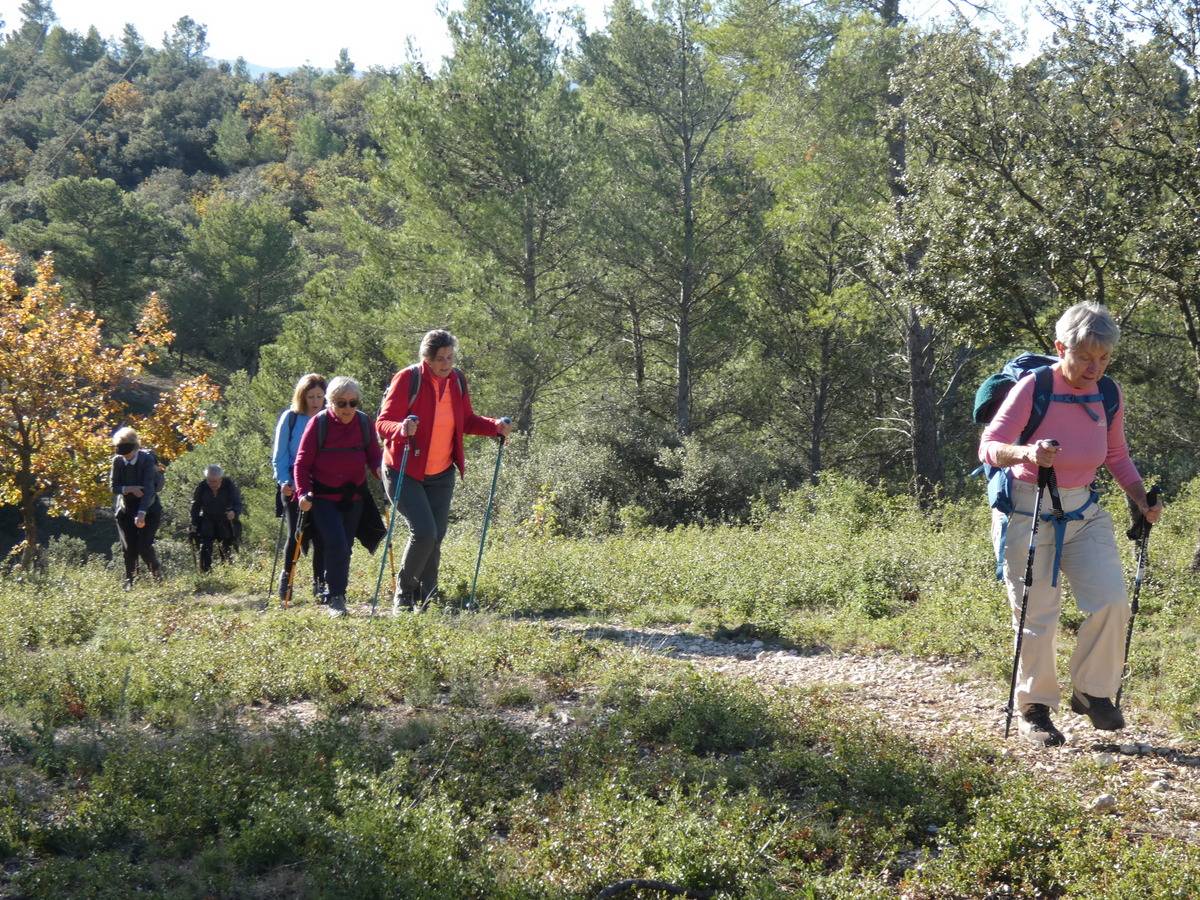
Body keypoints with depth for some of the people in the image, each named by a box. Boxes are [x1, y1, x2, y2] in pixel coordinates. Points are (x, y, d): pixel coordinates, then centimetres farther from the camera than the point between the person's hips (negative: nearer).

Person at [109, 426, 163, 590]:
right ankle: (129, 580, 15)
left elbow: (149, 488, -25)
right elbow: (114, 487, -1)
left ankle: (157, 573, 15)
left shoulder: (147, 460, -16)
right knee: (128, 548, -2)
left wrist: (142, 513, -36)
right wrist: (129, 489, -23)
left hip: (148, 509, -3)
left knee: (144, 546, -12)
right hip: (126, 509, 3)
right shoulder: (117, 461, -4)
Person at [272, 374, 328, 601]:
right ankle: (287, 575, 19)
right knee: (296, 535, -2)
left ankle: (319, 583, 8)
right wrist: (284, 482, -8)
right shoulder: (290, 418, 2)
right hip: (294, 486, -1)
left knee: (320, 536, -2)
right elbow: (280, 455, 4)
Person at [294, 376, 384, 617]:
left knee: (344, 549, 12)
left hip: (354, 497, 4)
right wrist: (303, 492, -20)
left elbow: (374, 454, 5)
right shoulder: (318, 423, -10)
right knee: (337, 546, -17)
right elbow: (302, 462, -8)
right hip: (323, 498, -4)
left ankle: (338, 595, 25)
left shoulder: (364, 422, 0)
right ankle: (336, 597, -8)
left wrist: (380, 469, -17)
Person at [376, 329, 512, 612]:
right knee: (424, 532, -17)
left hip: (441, 475, 6)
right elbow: (383, 423, -17)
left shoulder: (457, 380, 2)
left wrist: (495, 427, -5)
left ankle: (426, 599, 18)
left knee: (436, 537, 5)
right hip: (404, 473, -5)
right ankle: (404, 591, 4)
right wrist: (402, 429, -39)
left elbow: (467, 421, 14)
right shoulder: (407, 379, -15)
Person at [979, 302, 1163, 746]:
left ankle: (1091, 692, 12)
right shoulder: (1032, 389, -16)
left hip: (1084, 513, 5)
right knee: (1037, 616, -3)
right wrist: (1025, 452, -42)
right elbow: (989, 446, -21)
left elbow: (1117, 457, 14)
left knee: (1112, 601, -9)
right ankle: (1034, 709, 16)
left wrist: (1143, 501, 0)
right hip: (1027, 513, -5)